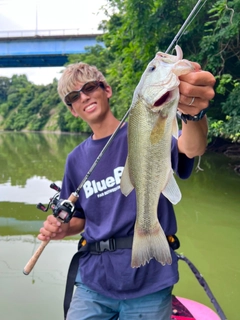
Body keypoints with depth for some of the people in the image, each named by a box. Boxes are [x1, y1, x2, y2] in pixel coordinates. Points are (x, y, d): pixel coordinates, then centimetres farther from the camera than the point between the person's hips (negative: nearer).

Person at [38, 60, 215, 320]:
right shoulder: (76, 159, 7)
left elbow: (191, 149, -26)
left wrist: (193, 112, -48)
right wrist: (62, 229, -5)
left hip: (148, 281, -3)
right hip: (94, 281, 4)